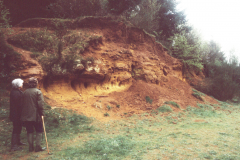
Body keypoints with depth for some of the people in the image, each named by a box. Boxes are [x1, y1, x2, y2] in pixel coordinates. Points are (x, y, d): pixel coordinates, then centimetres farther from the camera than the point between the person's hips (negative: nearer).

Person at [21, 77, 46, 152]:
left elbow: (23, 103, 10)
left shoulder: (25, 92, 4)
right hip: (35, 115, -4)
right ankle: (38, 147, 8)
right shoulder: (38, 92, -10)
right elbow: (40, 104, -15)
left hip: (26, 116, 4)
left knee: (29, 131, 13)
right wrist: (42, 113, -9)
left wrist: (24, 114, 18)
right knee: (39, 131, 9)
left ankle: (31, 147, 18)